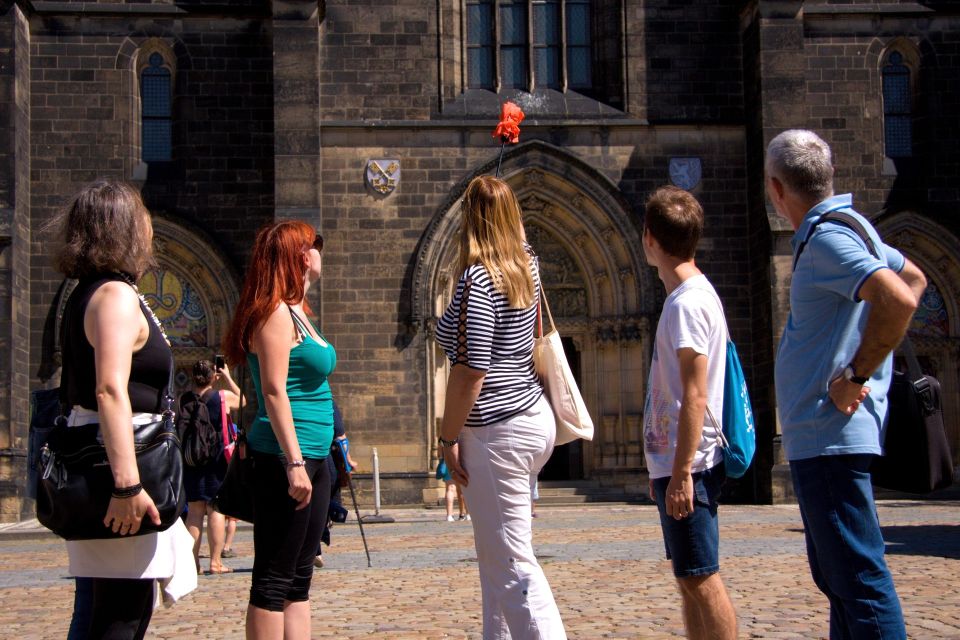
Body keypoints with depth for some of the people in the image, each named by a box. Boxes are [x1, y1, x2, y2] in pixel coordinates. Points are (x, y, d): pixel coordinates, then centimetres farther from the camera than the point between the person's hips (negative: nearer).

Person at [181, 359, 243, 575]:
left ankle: (193, 560, 8)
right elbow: (242, 401, 14)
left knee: (194, 510, 8)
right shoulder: (223, 396, -7)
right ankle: (215, 561, 0)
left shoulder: (184, 399, -1)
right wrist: (228, 377, 18)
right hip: (217, 459, -3)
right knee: (216, 509, 0)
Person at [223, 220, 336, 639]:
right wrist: (294, 463, -21)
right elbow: (273, 391, -17)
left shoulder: (296, 311, 17)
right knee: (274, 580, -6)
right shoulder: (277, 313, -11)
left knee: (299, 578, 11)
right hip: (285, 458, -10)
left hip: (311, 458, 10)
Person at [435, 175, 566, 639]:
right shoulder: (526, 265, 6)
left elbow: (470, 371, -20)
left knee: (512, 564, -7)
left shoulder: (476, 280, -17)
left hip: (497, 432, -9)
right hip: (534, 417, 9)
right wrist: (499, 192, 36)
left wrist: (448, 437, -12)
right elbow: (517, 230, 32)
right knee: (496, 552, 21)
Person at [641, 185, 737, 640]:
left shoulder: (687, 301, -15)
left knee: (701, 578, -6)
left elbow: (695, 397, -20)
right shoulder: (690, 295, 16)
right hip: (675, 463, 10)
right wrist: (662, 468, 23)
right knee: (689, 577, 14)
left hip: (688, 465, -10)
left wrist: (681, 472, -21)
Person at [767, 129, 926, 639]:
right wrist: (864, 366, 18)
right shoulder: (849, 226, 14)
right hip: (820, 436, 11)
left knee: (858, 576, -9)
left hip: (828, 436, -11)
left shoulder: (827, 238, -16)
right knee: (837, 576, 17)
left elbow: (898, 300, -31)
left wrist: (855, 376, -20)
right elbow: (914, 278, 28)